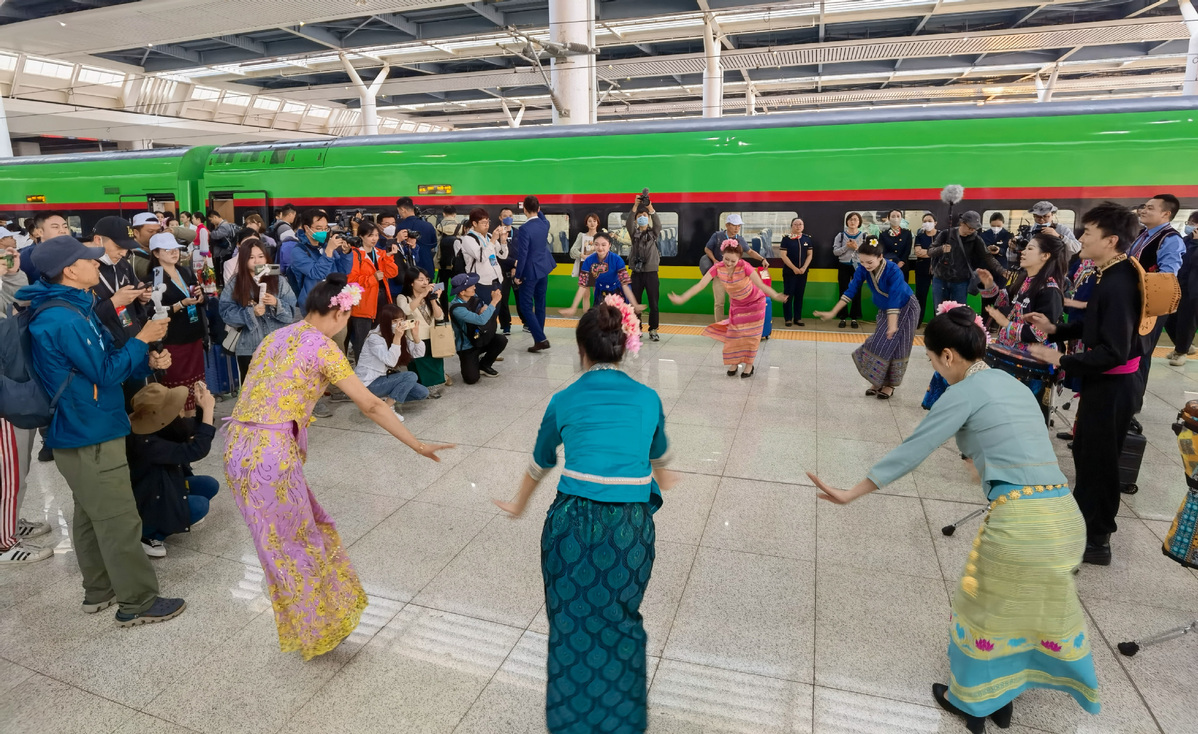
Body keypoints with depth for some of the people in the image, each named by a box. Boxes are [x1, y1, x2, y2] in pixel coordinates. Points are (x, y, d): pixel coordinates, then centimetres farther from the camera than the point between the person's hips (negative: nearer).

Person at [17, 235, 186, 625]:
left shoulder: (75, 308, 9)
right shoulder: (64, 320, -22)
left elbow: (107, 359, 14)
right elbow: (106, 373, -19)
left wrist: (147, 361, -2)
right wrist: (142, 339, -10)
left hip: (83, 431, 10)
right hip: (89, 436, -10)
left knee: (91, 514, 20)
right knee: (119, 520, -2)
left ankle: (99, 591, 34)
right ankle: (138, 602, 9)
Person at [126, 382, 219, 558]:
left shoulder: (160, 426, -12)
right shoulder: (146, 442, -36)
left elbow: (192, 430, 2)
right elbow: (195, 450, -41)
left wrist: (203, 407, -19)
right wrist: (208, 409, -38)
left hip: (166, 485, 8)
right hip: (146, 501, -8)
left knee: (210, 485, -1)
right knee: (200, 505, -23)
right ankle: (146, 535, -6)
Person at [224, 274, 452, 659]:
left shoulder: (276, 336, 15)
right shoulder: (321, 346, -8)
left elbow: (268, 397, 16)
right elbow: (371, 406, -8)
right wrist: (417, 445, -2)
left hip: (237, 450, 7)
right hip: (271, 456, -7)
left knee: (281, 546, 21)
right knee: (297, 545, 11)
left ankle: (306, 626, 38)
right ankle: (318, 630, 31)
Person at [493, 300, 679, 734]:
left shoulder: (564, 401, 1)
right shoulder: (648, 399, 3)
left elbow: (540, 464, 17)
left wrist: (519, 505, 37)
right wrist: (661, 479, 48)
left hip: (573, 524, -1)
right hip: (631, 529, 1)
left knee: (572, 627, 21)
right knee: (621, 625, 24)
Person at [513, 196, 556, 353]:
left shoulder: (524, 229, -20)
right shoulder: (545, 224, 0)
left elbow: (522, 254, -20)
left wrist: (518, 275, -12)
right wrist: (538, 209, 18)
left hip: (530, 272, -7)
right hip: (543, 269, 7)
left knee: (526, 307, 0)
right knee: (540, 305, 13)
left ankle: (541, 339, -7)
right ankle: (539, 338, 19)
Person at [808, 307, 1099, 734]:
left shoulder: (965, 392, -7)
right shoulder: (1011, 383, 15)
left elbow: (911, 451, -9)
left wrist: (851, 494, -3)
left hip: (1018, 521, -8)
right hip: (1064, 514, 8)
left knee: (983, 609, 16)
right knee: (1038, 607, 25)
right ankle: (1002, 698, 43)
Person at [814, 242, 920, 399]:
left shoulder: (893, 271, -36)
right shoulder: (863, 269, -21)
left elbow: (894, 299, -40)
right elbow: (851, 290, -18)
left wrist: (892, 325, -48)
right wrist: (832, 313, -22)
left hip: (905, 308, -5)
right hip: (884, 309, 5)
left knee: (895, 345, -1)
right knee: (880, 344, 6)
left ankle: (890, 384, 11)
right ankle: (879, 380, 18)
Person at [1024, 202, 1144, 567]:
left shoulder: (1118, 284, -26)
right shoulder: (1110, 276, 5)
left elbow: (1113, 352, -29)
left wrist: (1061, 360, -23)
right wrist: (1055, 328, 7)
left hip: (1113, 386, -9)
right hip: (1104, 382, 9)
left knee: (1098, 458, 4)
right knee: (1085, 450, 21)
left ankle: (1096, 540, 20)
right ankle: (1085, 517, 39)